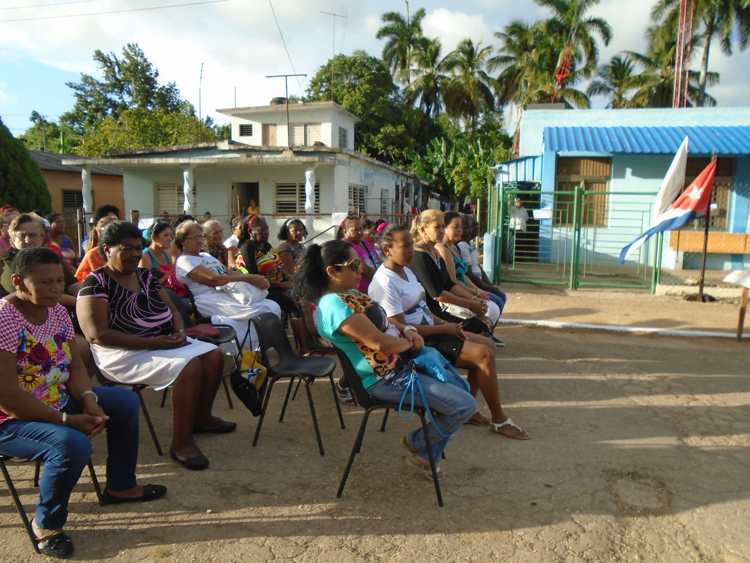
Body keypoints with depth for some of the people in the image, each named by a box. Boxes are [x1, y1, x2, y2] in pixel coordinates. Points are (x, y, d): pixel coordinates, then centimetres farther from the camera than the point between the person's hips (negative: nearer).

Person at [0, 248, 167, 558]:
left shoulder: (57, 311, -1)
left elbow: (75, 366, 4)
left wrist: (88, 400, -15)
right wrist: (66, 420, -25)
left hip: (59, 401, 9)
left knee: (126, 401, 7)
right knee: (73, 444, -34)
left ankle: (120, 486, 23)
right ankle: (46, 523, -4)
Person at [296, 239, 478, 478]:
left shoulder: (350, 293, 7)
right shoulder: (335, 305, -25)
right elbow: (380, 343, -28)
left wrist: (407, 332, -2)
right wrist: (410, 342, -9)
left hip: (398, 363, 11)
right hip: (384, 379, -11)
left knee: (459, 385, 18)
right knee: (464, 404, -10)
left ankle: (429, 456, 27)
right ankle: (418, 444, 15)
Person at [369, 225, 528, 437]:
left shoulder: (405, 270, 10)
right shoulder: (385, 283, -20)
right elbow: (402, 328, -22)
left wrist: (445, 324, 2)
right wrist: (444, 329, -16)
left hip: (429, 329, 10)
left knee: (488, 345, 5)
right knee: (484, 355, -17)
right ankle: (499, 420, 0)